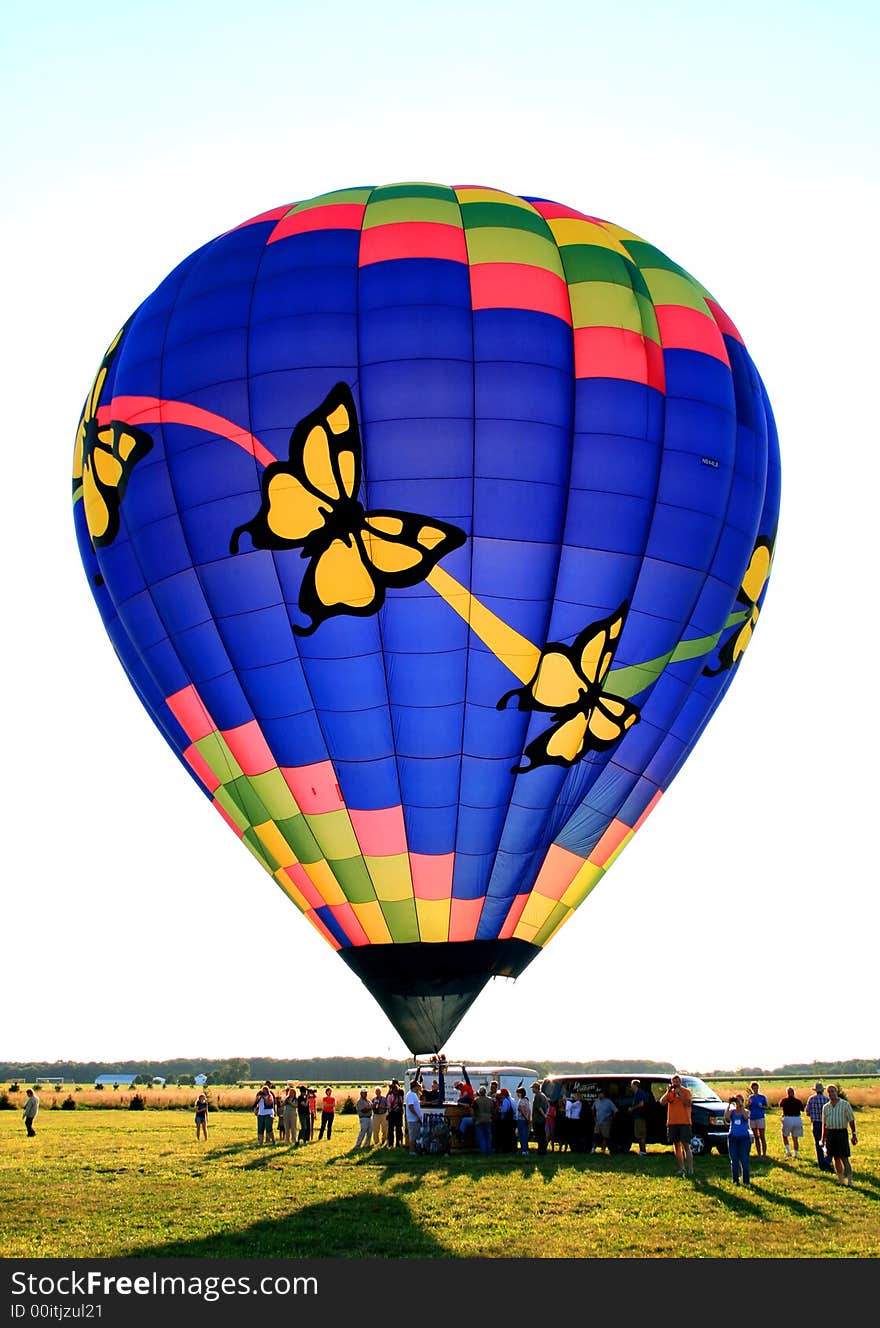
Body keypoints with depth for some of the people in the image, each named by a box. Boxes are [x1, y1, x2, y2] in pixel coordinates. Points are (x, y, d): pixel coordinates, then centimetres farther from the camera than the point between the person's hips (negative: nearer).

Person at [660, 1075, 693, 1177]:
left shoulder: (686, 1091, 2)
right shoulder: (669, 1092, 12)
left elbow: (688, 1103, -13)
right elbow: (662, 1102, 0)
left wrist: (679, 1093, -16)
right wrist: (668, 1092, -9)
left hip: (684, 1122, -4)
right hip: (672, 1123, 4)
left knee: (686, 1146, -9)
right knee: (677, 1146, 6)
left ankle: (690, 1169, -9)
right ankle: (681, 1168, 12)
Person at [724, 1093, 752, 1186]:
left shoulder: (746, 1111, 2)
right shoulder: (731, 1111, 5)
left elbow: (746, 1116, -20)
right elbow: (726, 1116, -15)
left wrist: (741, 1105, -21)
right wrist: (729, 1104, -17)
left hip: (744, 1138, -1)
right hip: (733, 1137, 1)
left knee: (744, 1160, -2)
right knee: (734, 1160, 4)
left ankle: (746, 1180, 6)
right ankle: (735, 1180, 12)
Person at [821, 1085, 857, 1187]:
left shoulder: (845, 1104, -2)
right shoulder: (826, 1107, 11)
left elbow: (851, 1121, -1)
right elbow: (824, 1123, 16)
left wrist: (854, 1134, -5)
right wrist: (823, 1137, 14)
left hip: (841, 1133, -4)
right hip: (830, 1133, 4)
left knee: (844, 1158, -9)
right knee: (836, 1158, 7)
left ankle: (849, 1180, -6)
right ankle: (840, 1179, 15)